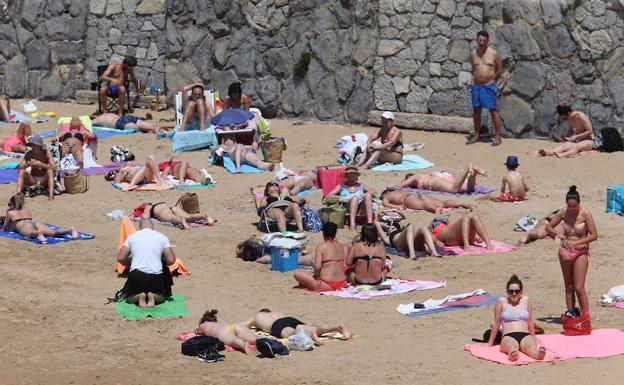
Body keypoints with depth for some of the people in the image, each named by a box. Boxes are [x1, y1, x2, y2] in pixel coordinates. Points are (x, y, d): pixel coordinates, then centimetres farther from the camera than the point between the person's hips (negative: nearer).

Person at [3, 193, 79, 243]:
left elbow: (5, 228, 37)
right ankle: (71, 229, -51)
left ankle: (39, 233, -78)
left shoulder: (10, 213, 31)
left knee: (30, 233, -41)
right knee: (53, 232, -23)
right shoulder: (27, 211, 42)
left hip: (23, 225, -4)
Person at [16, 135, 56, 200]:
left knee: (50, 171, -31)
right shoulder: (28, 154, -3)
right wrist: (27, 165, -31)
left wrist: (40, 164, -33)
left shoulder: (47, 153, -10)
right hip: (32, 180, 2)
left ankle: (51, 194, -47)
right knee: (22, 171, -23)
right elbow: (20, 168, -9)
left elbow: (54, 168, -21)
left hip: (44, 180, -2)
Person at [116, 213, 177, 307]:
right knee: (162, 296, 29)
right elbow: (171, 260, -1)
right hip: (156, 276, 0)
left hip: (136, 275, 0)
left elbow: (120, 258, 5)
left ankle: (138, 297, -7)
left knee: (129, 297, 28)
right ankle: (153, 296, -6)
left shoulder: (132, 236, 8)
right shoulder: (162, 237, 5)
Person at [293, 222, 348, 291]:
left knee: (297, 274, -6)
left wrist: (315, 275, 2)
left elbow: (317, 267, -17)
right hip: (342, 283, 7)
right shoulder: (342, 246, 8)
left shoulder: (321, 247, -10)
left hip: (328, 285, -7)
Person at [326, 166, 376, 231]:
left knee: (367, 195, -28)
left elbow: (373, 191, 17)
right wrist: (343, 197, -3)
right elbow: (328, 196, 12)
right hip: (347, 208, -2)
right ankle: (352, 223, -52)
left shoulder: (360, 185, 29)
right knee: (355, 197, -34)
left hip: (362, 209, 2)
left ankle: (370, 222, -43)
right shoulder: (342, 186, 23)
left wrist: (364, 195, -3)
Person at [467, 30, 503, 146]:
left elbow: (499, 70, 4)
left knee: (493, 111, -5)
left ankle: (497, 137, -2)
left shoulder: (493, 54, -4)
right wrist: (477, 78, 11)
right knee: (476, 110, 10)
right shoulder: (473, 54, 7)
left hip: (489, 86, -4)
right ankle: (477, 135, 20)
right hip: (476, 86, 4)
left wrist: (491, 79, 5)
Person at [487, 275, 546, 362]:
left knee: (531, 346, -37)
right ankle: (512, 354, -76)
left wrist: (534, 339, 27)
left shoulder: (526, 300, 16)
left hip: (525, 336, 2)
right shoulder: (502, 301, 10)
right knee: (511, 346, -41)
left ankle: (538, 353, -71)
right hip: (508, 336, -2)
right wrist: (490, 343, 18)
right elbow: (496, 323, 15)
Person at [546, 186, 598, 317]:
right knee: (568, 287, 10)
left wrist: (577, 242, -24)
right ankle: (571, 311, 18)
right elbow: (548, 227, 7)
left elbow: (594, 235, -14)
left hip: (581, 253, -4)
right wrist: (557, 234, -14)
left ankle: (585, 316, -2)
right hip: (565, 252, 4)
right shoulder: (563, 212, -2)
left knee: (579, 288, -10)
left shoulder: (585, 214, -13)